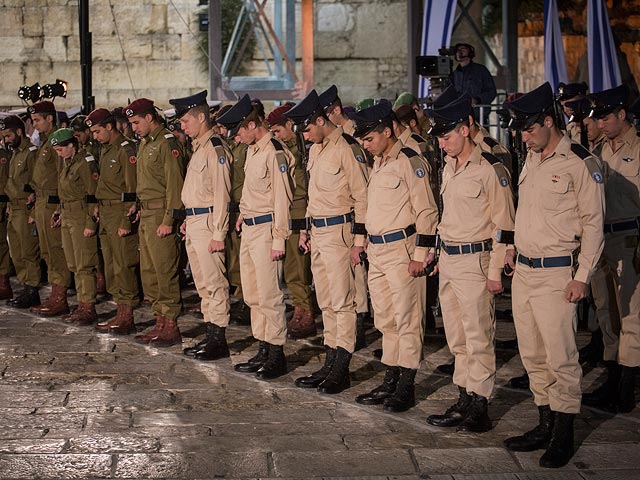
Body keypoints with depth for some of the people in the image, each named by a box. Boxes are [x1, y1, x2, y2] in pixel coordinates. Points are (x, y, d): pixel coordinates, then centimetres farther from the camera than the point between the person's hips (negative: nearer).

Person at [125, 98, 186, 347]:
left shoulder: (167, 143, -13)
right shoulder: (145, 144, 16)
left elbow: (175, 183, -17)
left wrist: (168, 220, -20)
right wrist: (139, 205, 15)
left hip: (160, 215, -10)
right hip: (146, 214, 10)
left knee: (165, 272, -6)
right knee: (148, 272, 13)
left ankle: (171, 328, 0)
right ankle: (160, 323, 21)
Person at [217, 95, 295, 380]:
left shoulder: (275, 154, -16)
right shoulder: (252, 151, 14)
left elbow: (282, 198, -18)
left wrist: (278, 239, -19)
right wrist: (244, 214, 16)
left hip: (265, 229, -10)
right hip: (249, 229, 10)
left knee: (269, 295, -6)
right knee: (253, 295, 13)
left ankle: (277, 355, 2)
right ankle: (263, 351, 22)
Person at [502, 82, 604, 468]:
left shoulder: (580, 163, -11)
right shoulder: (531, 160, 13)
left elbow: (593, 223, -11)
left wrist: (582, 276, -13)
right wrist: (514, 249, 15)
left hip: (556, 275, -8)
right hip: (523, 272, 8)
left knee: (560, 357, -3)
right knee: (533, 356, 12)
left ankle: (564, 436, 7)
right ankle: (545, 425, 24)